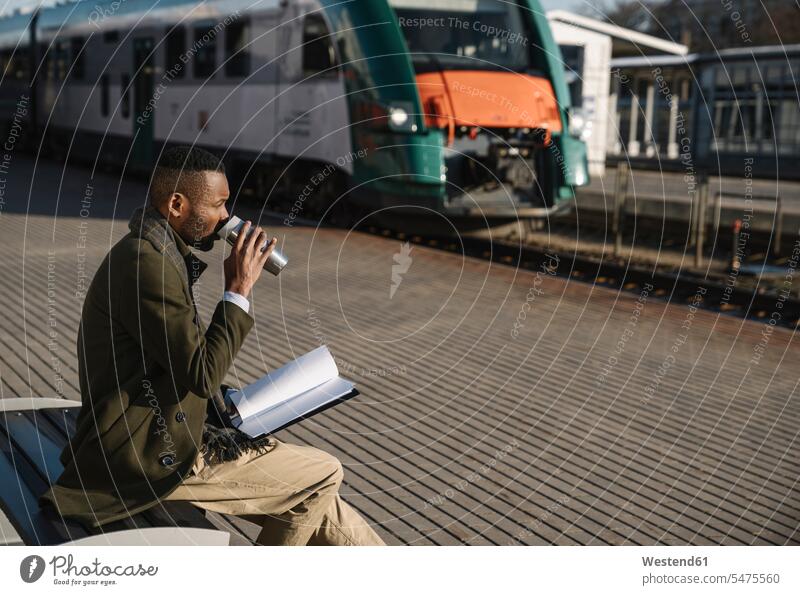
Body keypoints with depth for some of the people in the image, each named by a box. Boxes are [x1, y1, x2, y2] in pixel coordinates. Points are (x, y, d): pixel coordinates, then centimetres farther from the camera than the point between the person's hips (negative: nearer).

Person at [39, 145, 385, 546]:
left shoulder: (151, 251, 11)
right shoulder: (145, 262, -22)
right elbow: (201, 373, -22)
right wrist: (238, 290, -15)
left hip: (163, 432, 10)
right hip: (153, 456, -10)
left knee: (312, 493, 10)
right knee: (322, 475, -3)